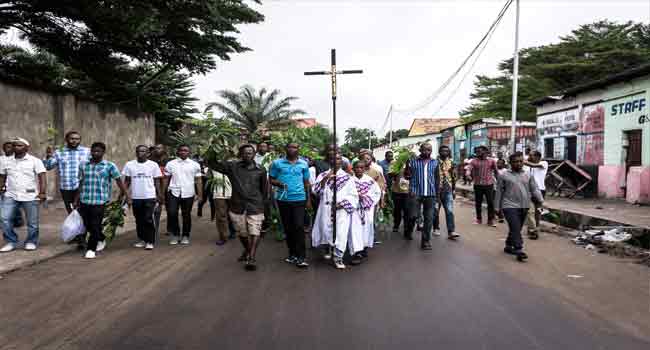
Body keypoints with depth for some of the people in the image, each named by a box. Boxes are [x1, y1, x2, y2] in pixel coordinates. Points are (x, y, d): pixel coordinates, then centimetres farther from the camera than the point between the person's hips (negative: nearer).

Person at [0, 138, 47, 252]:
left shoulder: (35, 161, -2)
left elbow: (42, 178, -8)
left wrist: (42, 193, -17)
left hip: (30, 196, -3)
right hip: (10, 195, 3)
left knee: (32, 222, 1)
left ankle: (31, 242, 17)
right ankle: (11, 242, 9)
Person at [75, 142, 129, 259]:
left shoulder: (110, 166, -2)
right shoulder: (83, 165, 10)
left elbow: (119, 181, -2)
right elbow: (81, 183, 16)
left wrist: (127, 195, -7)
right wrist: (76, 200, 16)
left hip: (100, 201, -4)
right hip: (84, 201, 4)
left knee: (95, 226, -2)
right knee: (88, 226, 13)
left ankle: (91, 249, 11)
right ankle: (101, 239, 38)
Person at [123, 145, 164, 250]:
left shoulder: (153, 165, 2)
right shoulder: (129, 164, 4)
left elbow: (157, 181, 4)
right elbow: (127, 181, 8)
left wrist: (159, 195, -2)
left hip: (150, 197, -2)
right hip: (135, 197, 2)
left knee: (149, 219, -5)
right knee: (139, 220, 11)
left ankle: (150, 241, 3)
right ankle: (142, 240, 24)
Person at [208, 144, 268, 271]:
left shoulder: (261, 169, 1)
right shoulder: (232, 166, -1)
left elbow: (264, 188, 10)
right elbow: (212, 163, -4)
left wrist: (262, 202, 13)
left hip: (255, 206, -1)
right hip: (237, 206, 1)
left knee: (254, 232, -12)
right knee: (242, 233, 15)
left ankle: (251, 258, -9)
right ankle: (247, 250, 41)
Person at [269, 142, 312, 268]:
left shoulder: (304, 164, 6)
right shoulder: (277, 163, 2)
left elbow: (306, 182, 11)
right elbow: (271, 179, 5)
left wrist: (308, 199, 8)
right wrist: (279, 183, -16)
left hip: (299, 199, -1)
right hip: (283, 199, 1)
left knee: (299, 226, -8)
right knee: (288, 228, 9)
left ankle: (301, 256, -4)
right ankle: (293, 253, 23)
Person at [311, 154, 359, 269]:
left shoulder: (347, 177, 6)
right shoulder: (323, 175, 8)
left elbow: (353, 195, 3)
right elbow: (315, 191, -6)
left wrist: (342, 203, -12)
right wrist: (326, 179, -19)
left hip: (342, 210, -1)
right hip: (326, 209, 1)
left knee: (341, 233, -11)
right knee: (326, 231, 4)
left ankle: (338, 258, -2)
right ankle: (327, 249, 34)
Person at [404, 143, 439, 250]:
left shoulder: (435, 163, 10)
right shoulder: (413, 161, 2)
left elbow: (437, 179, 13)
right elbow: (408, 176, 1)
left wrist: (437, 193, 9)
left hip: (430, 194, 3)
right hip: (416, 193, -2)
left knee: (429, 218, 4)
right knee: (414, 215, -7)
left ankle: (426, 241, 15)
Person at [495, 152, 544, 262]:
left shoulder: (528, 176, 11)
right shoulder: (504, 176, 0)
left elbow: (534, 189, 7)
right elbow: (499, 192, 3)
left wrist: (541, 200, -9)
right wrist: (497, 207, 3)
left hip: (524, 207, 5)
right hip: (510, 206, -5)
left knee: (516, 229, 14)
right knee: (515, 229, -13)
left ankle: (508, 246, 29)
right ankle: (518, 250, -13)